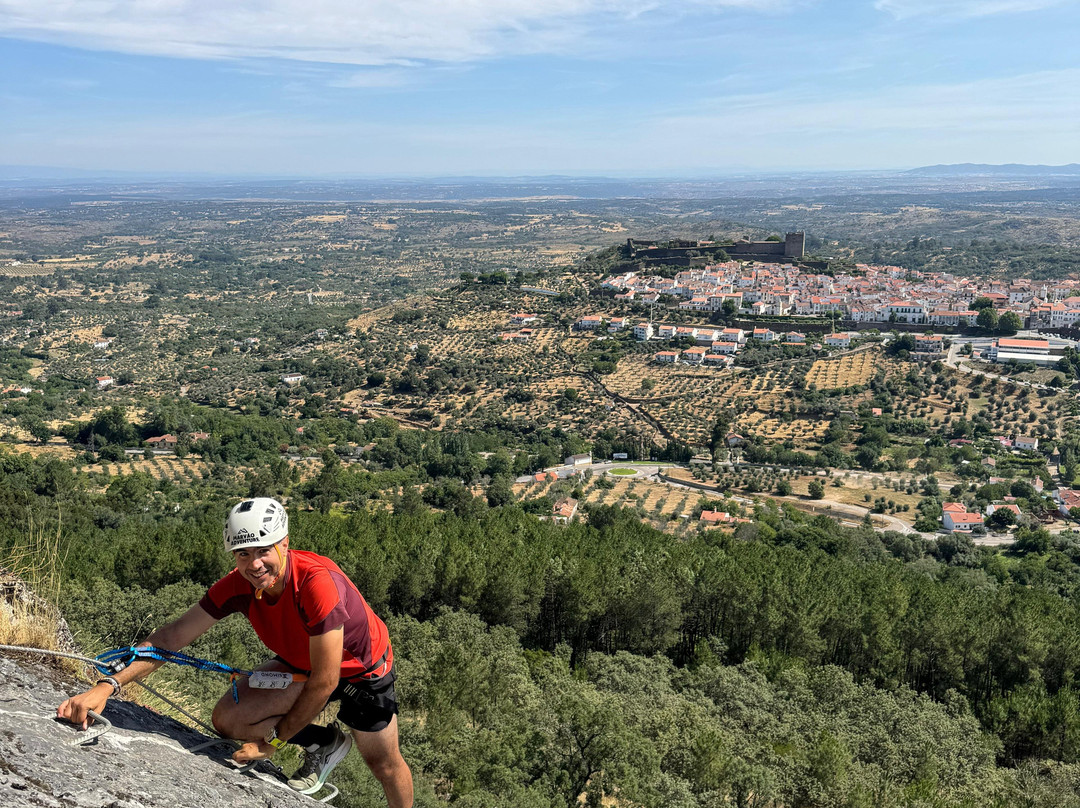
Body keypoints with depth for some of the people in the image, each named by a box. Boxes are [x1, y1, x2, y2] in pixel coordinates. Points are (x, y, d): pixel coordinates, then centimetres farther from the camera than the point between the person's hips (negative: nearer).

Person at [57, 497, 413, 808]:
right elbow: (172, 636, -14)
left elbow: (324, 682, -31)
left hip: (363, 668, -5)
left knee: (383, 763, 8)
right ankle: (325, 744, 13)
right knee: (228, 719, -11)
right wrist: (108, 685, -26)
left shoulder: (317, 582, -40)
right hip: (299, 663, 5)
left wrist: (275, 739, -19)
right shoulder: (238, 586, -21)